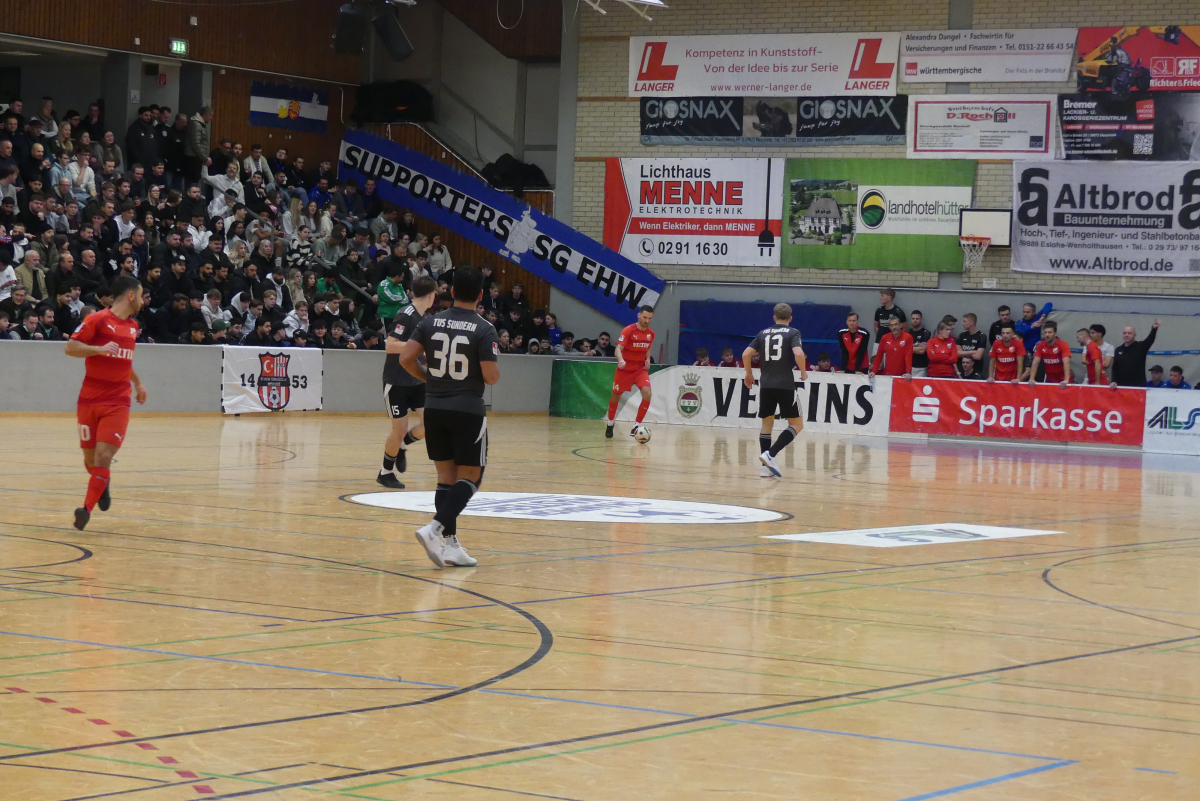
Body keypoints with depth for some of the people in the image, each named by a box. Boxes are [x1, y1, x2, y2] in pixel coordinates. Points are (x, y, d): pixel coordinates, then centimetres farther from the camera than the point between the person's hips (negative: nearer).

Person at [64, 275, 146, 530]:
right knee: (90, 457, 8)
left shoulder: (133, 326, 13)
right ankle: (102, 484, 40)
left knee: (104, 456, -14)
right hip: (89, 401, -3)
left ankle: (87, 509, -10)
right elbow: (70, 347, -12)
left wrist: (137, 382, 33)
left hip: (118, 403, 3)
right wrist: (99, 349, -25)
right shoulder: (97, 320, -6)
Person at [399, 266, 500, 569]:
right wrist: (495, 362, 9)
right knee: (470, 477, 3)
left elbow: (405, 357, 0)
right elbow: (491, 376, -14)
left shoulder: (431, 322, 3)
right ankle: (434, 528, -16)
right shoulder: (484, 330, -10)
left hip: (434, 408, 5)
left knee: (447, 476, 12)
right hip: (468, 411, -5)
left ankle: (449, 544, 10)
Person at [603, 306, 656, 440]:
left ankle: (637, 425, -11)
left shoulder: (651, 334, 0)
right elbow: (618, 349, -25)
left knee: (647, 393, -21)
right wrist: (620, 360, -46)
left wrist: (648, 359, 2)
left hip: (640, 369, 3)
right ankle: (610, 422, 39)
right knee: (616, 397, 11)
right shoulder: (628, 331, -16)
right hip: (624, 368, -3)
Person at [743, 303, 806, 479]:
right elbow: (798, 353, -16)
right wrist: (803, 372, 1)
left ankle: (766, 467, 8)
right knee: (796, 425, 5)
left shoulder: (763, 333, 13)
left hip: (765, 385, 4)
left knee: (767, 424, 16)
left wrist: (749, 374, 22)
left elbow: (746, 354, 7)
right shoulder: (792, 333, 2)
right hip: (785, 385, -4)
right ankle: (770, 454, -15)